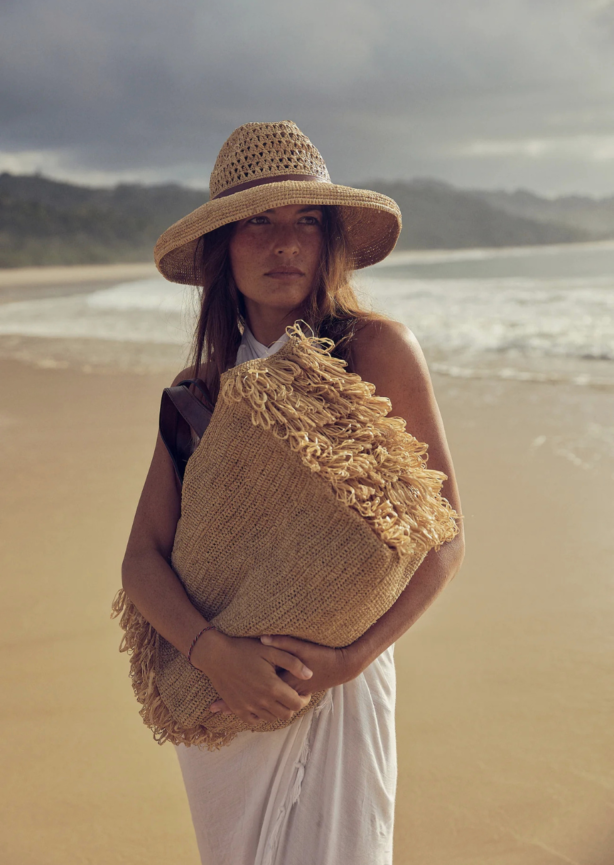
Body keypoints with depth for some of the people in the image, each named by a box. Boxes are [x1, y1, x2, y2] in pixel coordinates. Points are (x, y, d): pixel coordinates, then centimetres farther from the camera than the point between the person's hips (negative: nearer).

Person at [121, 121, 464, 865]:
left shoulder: (377, 349, -11)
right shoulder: (199, 386, 1)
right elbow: (141, 559, -4)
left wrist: (354, 656, -20)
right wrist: (214, 652, -22)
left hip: (332, 682, -4)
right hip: (214, 691, 4)